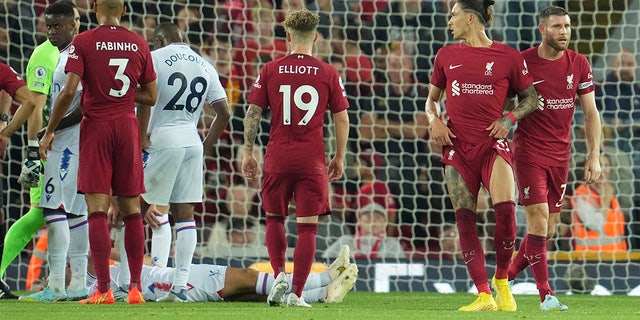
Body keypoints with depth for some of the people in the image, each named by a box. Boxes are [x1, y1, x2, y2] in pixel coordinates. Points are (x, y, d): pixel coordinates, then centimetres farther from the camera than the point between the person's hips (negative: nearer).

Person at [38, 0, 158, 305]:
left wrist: (49, 131, -4)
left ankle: (104, 289, -10)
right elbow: (151, 96, 10)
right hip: (127, 127, 3)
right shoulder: (139, 44, 6)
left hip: (96, 126, -3)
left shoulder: (83, 42, -5)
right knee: (131, 209, 8)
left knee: (97, 210, -4)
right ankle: (135, 287, 6)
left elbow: (69, 90, -12)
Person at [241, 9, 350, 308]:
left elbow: (253, 113, 1)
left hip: (277, 158, 1)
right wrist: (339, 158, 13)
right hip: (312, 160, -1)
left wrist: (248, 153, 9)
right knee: (307, 227, 2)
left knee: (274, 218, 19)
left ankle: (280, 275, 3)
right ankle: (296, 293, -2)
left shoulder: (270, 70, 1)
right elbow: (342, 119, 3)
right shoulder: (328, 74, 1)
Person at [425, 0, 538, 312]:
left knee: (505, 210, -21)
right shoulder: (446, 56, 11)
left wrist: (509, 119, -6)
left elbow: (530, 98, 10)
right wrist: (435, 120, 1)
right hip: (457, 146, 3)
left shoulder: (508, 56, 2)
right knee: (465, 220, -7)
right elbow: (432, 99, 21)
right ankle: (484, 296, -6)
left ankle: (501, 281, 1)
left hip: (493, 143, -3)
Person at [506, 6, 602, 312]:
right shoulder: (522, 62, -8)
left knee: (548, 228, 6)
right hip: (529, 152, -4)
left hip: (560, 154, 4)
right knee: (538, 220, -12)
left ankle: (507, 277, 24)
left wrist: (594, 156, 1)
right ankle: (546, 295, -9)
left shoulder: (579, 64, 3)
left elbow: (590, 113, 7)